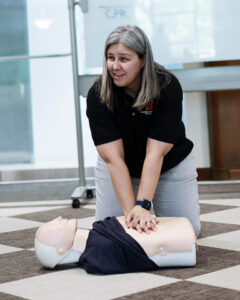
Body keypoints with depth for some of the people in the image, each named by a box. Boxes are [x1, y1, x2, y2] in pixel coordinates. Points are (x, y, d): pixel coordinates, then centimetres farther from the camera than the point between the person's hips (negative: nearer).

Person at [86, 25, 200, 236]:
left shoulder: (168, 86, -29)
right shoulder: (97, 95, -26)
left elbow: (155, 153, -33)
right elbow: (113, 157, -31)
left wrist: (142, 205, -42)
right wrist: (130, 210, -39)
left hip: (171, 165, -1)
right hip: (117, 169, 1)